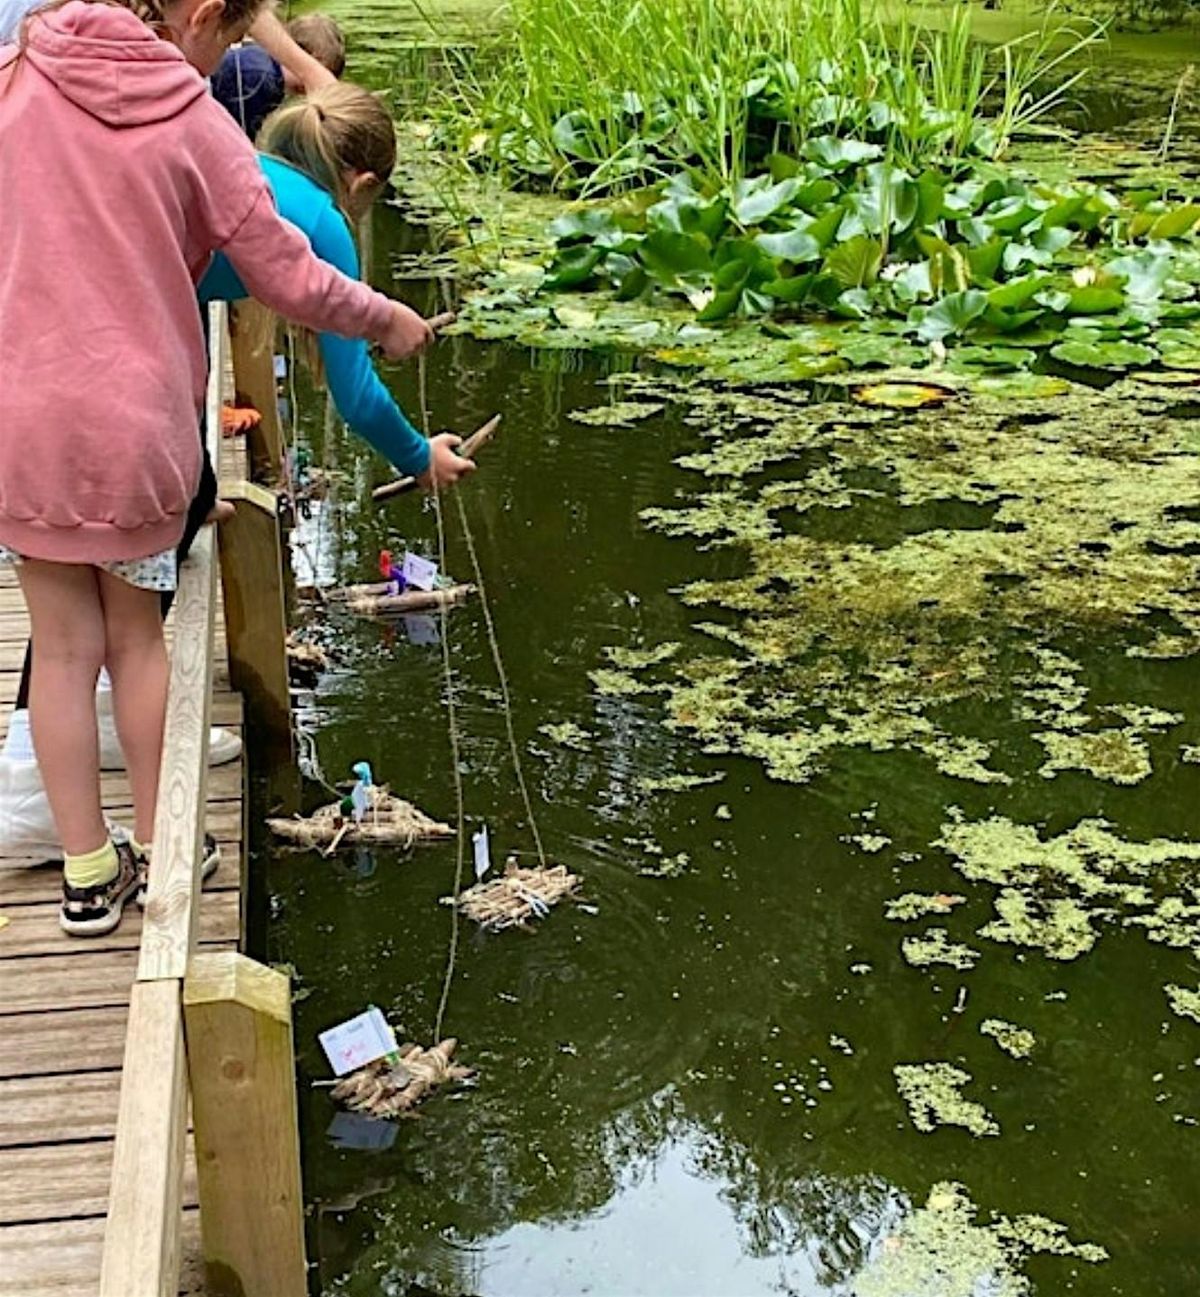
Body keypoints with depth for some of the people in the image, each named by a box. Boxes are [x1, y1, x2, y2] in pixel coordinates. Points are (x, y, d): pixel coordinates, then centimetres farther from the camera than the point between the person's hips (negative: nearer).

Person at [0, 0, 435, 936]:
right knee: (137, 632, 16)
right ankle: (157, 850, 29)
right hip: (134, 418, -2)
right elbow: (291, 281, -2)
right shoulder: (195, 123, -7)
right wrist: (387, 321, 13)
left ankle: (89, 875, 21)